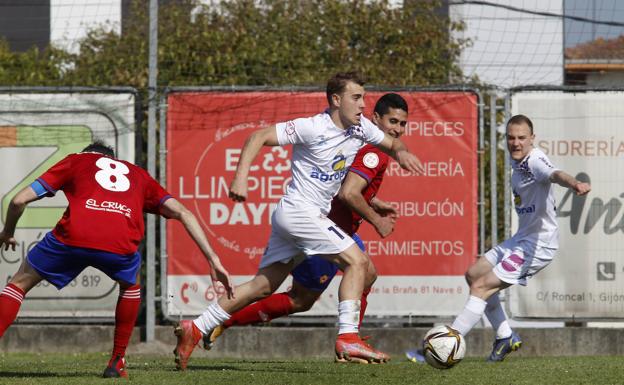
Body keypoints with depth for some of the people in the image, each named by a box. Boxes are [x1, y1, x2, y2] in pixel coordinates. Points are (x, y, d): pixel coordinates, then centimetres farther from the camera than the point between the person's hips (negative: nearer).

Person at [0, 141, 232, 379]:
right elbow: (183, 213, 25)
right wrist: (213, 261, 24)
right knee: (130, 285, 36)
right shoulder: (137, 174, 35)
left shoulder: (75, 160, 30)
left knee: (20, 284, 20)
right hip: (120, 246, 2)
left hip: (72, 237, -1)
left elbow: (19, 201, 24)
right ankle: (117, 363, 31)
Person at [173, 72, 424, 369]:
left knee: (263, 286, 9)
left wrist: (400, 152, -3)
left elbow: (391, 143, 22)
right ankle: (347, 338, -19)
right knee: (357, 260, -15)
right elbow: (258, 137, -13)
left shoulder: (360, 127, 7)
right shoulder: (312, 128, -15)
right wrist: (240, 177, -23)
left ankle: (195, 328, 11)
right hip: (299, 209, -9)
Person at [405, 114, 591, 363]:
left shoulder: (535, 161, -21)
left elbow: (554, 174, -44)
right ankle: (505, 336, 22)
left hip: (538, 244, -10)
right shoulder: (518, 163, 9)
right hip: (521, 239, 10)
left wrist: (574, 184, -61)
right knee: (474, 274, 19)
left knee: (481, 287, -15)